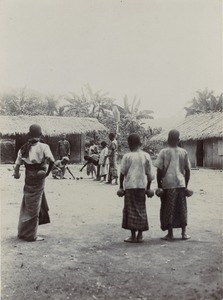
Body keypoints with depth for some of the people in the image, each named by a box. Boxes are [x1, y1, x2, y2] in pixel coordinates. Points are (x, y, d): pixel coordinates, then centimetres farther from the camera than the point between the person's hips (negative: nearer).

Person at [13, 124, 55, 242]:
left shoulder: (24, 148, 4)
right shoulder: (43, 147, -9)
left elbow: (17, 164, 2)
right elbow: (51, 160, -23)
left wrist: (16, 173, 16)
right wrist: (47, 172, -10)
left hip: (28, 178, 5)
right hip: (39, 178, -5)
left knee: (27, 205, 18)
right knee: (34, 207, 3)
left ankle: (23, 231, 29)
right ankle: (31, 235, 11)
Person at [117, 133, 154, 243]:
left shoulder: (127, 156, -5)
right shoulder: (146, 156, 4)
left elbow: (122, 173, -5)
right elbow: (149, 174, 5)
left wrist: (121, 187, 3)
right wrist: (148, 188, 12)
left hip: (130, 186, -3)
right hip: (142, 186, 3)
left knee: (131, 210, 4)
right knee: (141, 209, 11)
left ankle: (133, 236, 5)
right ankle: (140, 236, 14)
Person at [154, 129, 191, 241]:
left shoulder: (164, 152, -4)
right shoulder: (183, 152, 5)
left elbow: (159, 170, -6)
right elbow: (187, 170, 7)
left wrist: (159, 185, 1)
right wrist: (186, 185, 16)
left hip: (168, 184, -3)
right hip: (181, 183, 3)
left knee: (168, 209, 5)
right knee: (182, 208, 12)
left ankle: (170, 234, 8)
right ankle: (184, 233, 15)